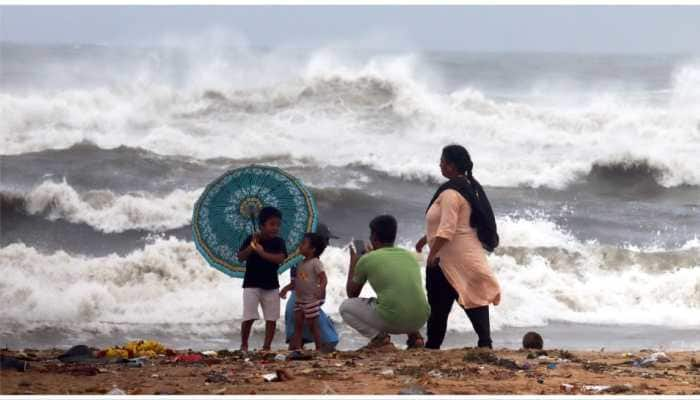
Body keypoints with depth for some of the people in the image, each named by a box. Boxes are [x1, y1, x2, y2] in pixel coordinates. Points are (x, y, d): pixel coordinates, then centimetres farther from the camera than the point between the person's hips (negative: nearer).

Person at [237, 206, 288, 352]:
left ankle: (267, 346, 11)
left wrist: (262, 252, -26)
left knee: (272, 318, 2)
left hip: (271, 285, 2)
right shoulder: (251, 239, -5)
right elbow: (240, 257, -13)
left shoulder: (278, 242, -2)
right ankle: (244, 345, 9)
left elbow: (280, 258, -19)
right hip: (252, 284, -2)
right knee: (249, 317, -7)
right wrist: (252, 246, -27)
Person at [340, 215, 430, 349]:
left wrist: (353, 261, 31)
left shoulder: (367, 260, 3)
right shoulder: (411, 256, 16)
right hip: (420, 319, 5)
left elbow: (352, 294, 20)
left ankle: (378, 336, -2)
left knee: (345, 307, 19)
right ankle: (413, 334, 15)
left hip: (391, 321, -5)